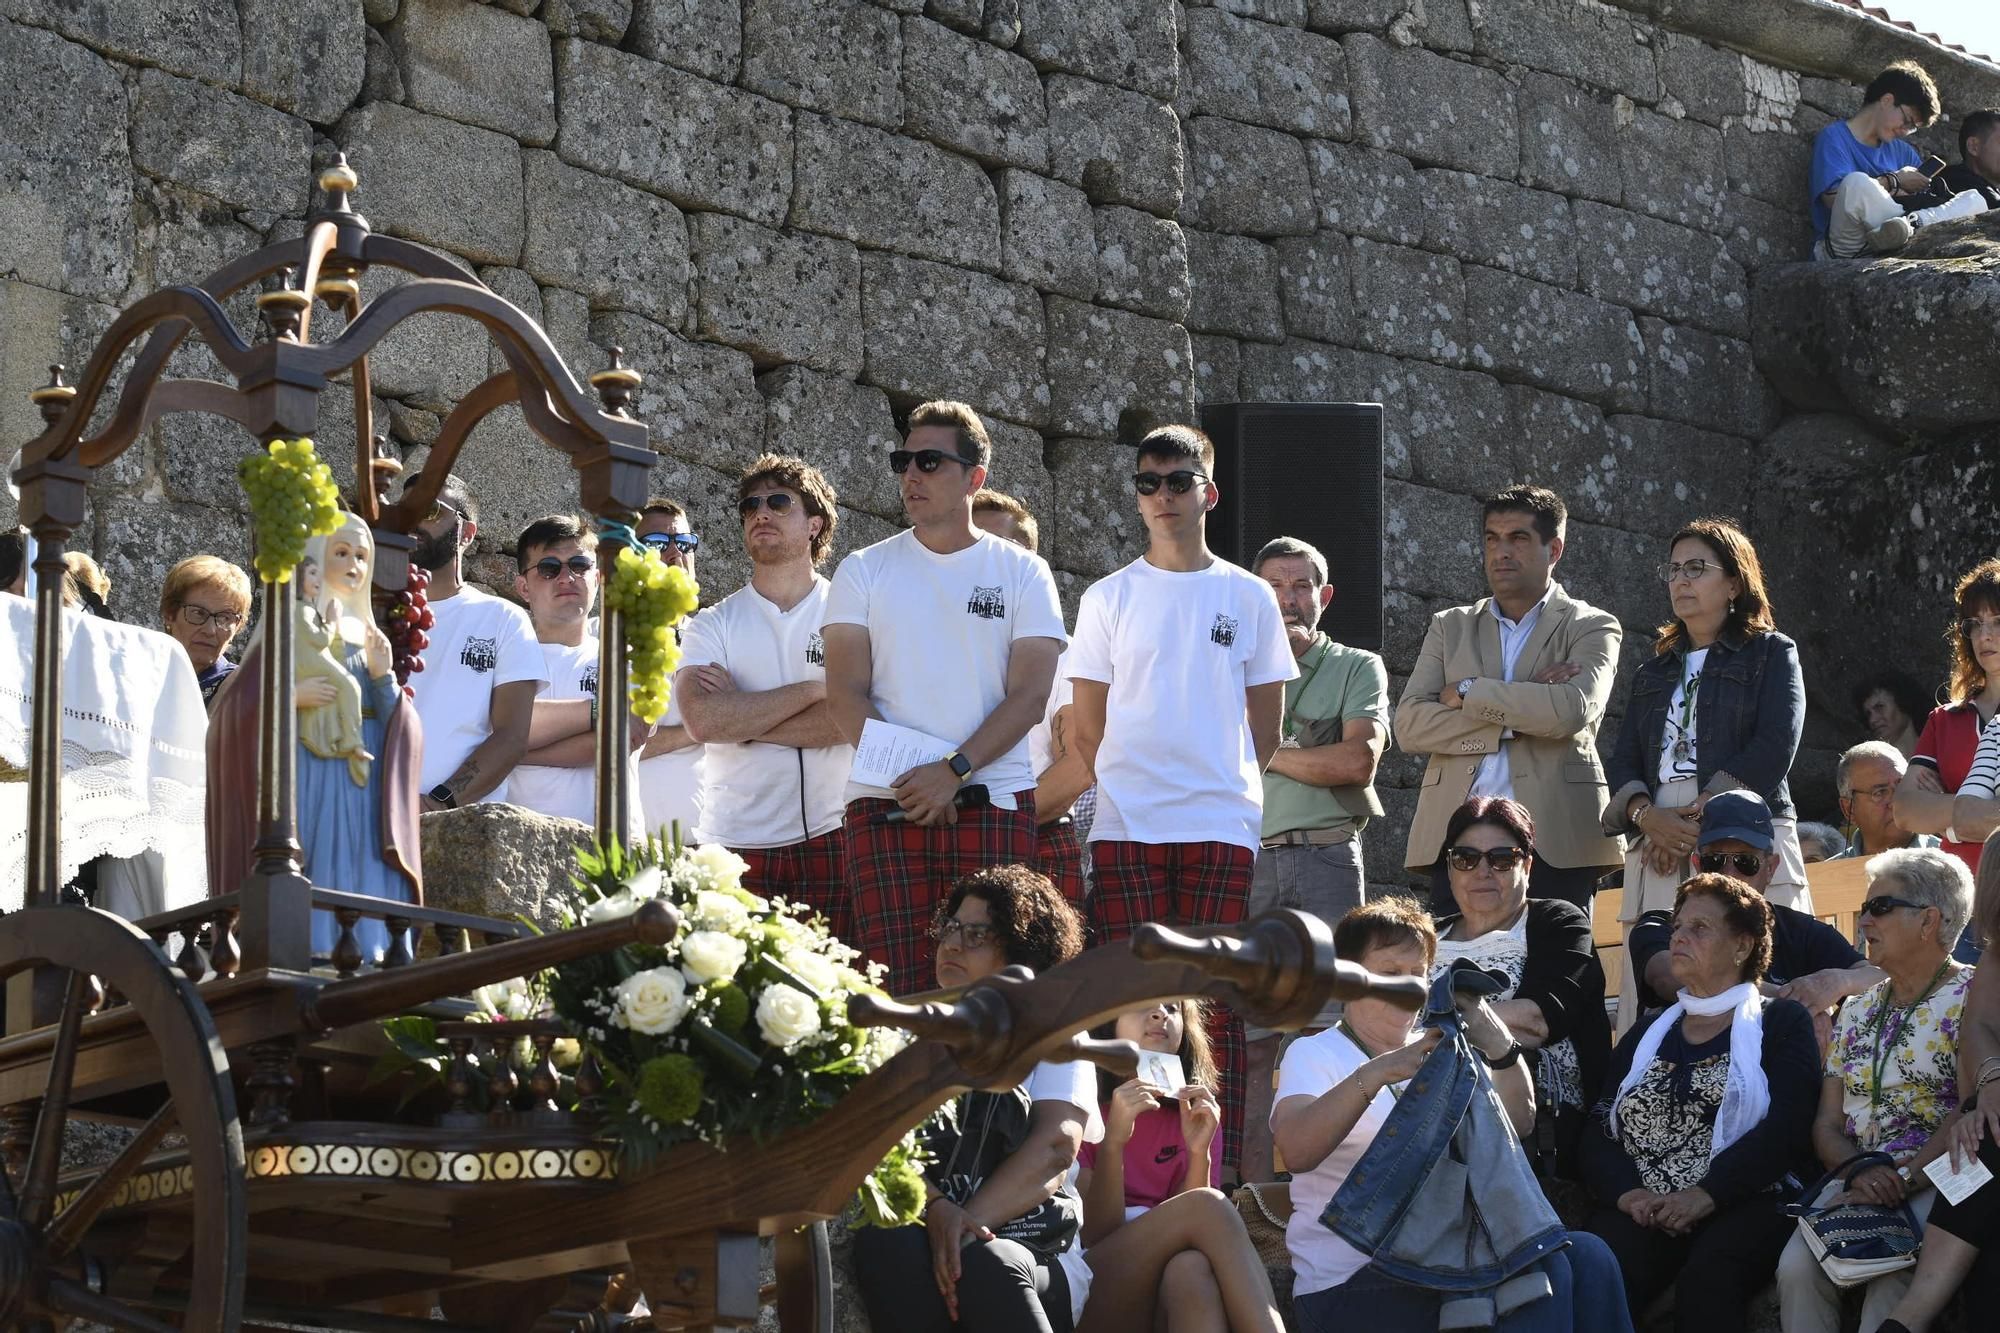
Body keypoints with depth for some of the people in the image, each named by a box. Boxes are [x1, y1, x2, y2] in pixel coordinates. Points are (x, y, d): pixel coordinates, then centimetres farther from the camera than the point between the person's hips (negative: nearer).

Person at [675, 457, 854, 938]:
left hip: (830, 839, -1)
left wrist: (742, 719, -7)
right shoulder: (713, 625, 10)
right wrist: (812, 690, -7)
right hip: (735, 844, 1)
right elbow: (702, 720, -8)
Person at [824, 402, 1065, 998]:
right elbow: (846, 694, 3)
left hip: (994, 806, -1)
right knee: (895, 985, -9)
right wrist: (906, 776, -12)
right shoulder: (864, 572, 11)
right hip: (885, 808, 1)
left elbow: (1029, 695, -1)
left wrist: (954, 770, -14)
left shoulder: (1022, 573, 8)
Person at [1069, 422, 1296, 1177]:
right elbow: (1088, 726, 10)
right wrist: (1126, 787, 5)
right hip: (1126, 830, 0)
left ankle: (1218, 1176, -2)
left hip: (1222, 827, 0)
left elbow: (1266, 726, 12)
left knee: (1218, 1005, -2)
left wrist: (1224, 782, 6)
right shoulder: (1109, 598, 8)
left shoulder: (1248, 597, 9)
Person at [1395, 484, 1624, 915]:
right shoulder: (1449, 627, 19)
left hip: (1555, 843, -2)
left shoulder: (1592, 628, 10)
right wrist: (1515, 719, -5)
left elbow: (1572, 711, -11)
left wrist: (1468, 693, -3)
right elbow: (1409, 726, 5)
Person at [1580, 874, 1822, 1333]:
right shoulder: (1647, 1034, 25)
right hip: (1641, 1212, 3)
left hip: (1744, 1206, -3)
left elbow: (1785, 1128, -4)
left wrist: (1706, 1195, -17)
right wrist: (1626, 1192, -9)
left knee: (1706, 1282, -37)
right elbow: (1598, 1134, 14)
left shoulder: (1781, 1023, 13)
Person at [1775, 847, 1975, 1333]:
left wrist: (1904, 1178, -20)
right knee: (1798, 1267, -25)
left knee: (1890, 1282, -34)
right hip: (1855, 1180, 5)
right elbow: (1827, 1122, 14)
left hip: (1935, 1184, -5)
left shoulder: (1969, 999, 1)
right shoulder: (1858, 1011, 21)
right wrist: (1858, 1171, -8)